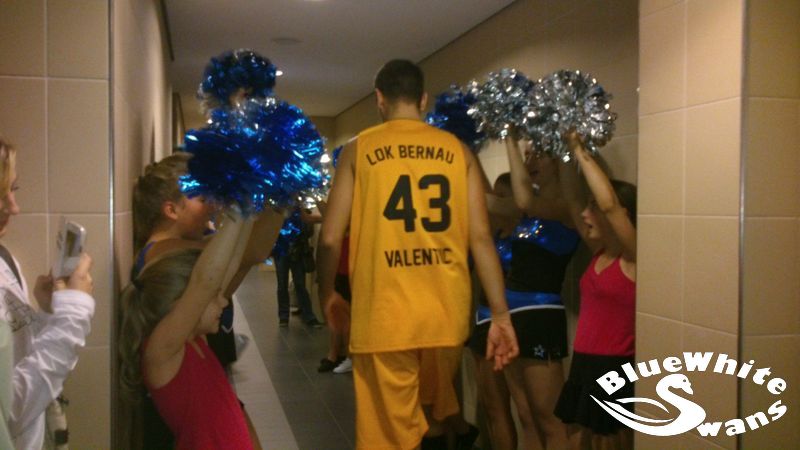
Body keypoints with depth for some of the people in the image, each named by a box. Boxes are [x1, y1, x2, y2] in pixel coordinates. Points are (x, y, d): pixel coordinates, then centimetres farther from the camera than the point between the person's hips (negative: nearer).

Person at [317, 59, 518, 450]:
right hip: (448, 312, 3)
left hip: (383, 314, -3)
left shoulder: (358, 150, 0)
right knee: (436, 416, 27)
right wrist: (500, 314, 3)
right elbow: (481, 236, 0)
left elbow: (331, 238, -2)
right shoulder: (457, 150, 5)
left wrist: (326, 297, 14)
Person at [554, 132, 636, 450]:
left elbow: (609, 203, -27)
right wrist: (567, 153, -1)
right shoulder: (599, 251, 8)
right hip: (584, 364, 7)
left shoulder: (634, 257, -12)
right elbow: (572, 198, 9)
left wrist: (580, 150, -20)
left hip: (616, 368, -7)